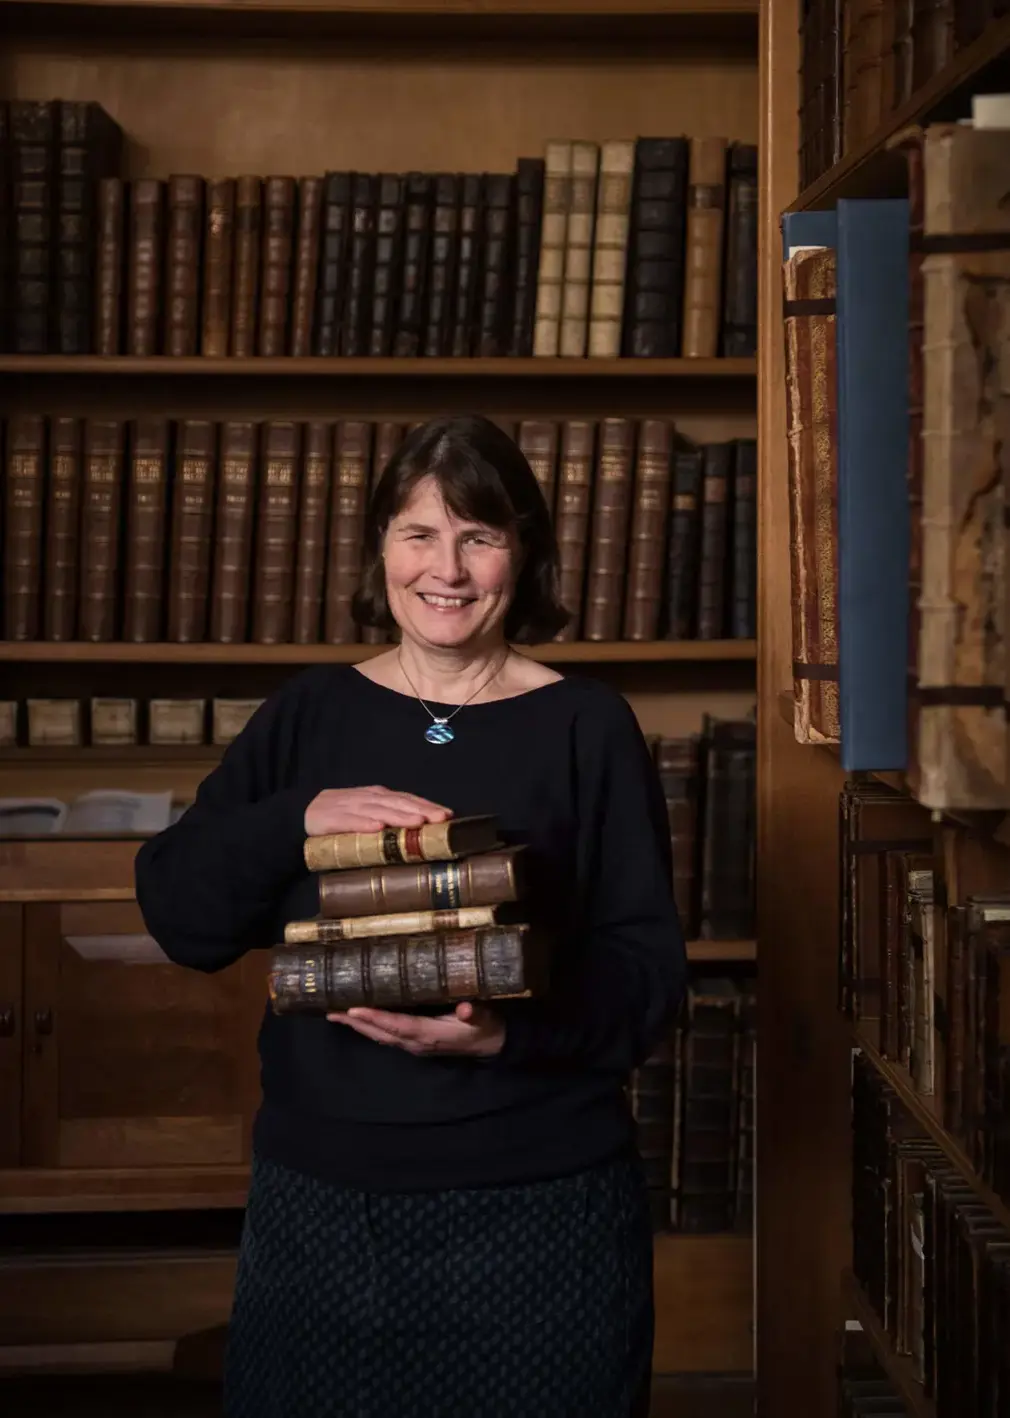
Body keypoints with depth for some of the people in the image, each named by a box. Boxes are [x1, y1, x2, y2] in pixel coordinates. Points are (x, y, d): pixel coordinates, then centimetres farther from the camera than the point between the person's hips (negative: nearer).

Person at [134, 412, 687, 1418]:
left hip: (540, 1202, -2)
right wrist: (302, 818, -16)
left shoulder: (587, 726, -1)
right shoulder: (307, 714, 7)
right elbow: (177, 916, 0)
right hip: (318, 1191, 3)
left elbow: (648, 961, -5)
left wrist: (512, 1033, -23)